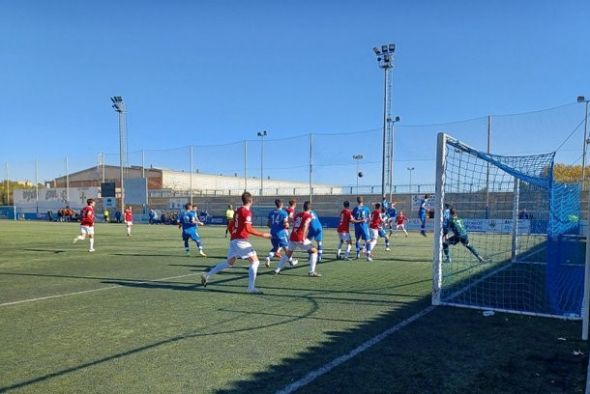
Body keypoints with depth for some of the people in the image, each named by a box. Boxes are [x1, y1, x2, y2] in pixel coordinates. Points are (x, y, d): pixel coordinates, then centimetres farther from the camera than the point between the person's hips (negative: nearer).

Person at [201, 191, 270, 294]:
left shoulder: (237, 210, 13)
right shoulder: (247, 212, -13)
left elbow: (230, 226, 20)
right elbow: (248, 229, -22)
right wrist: (262, 234, -18)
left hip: (233, 239, 9)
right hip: (241, 240, -9)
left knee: (230, 262, 22)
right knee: (255, 261, -6)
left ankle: (207, 275, 25)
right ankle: (251, 288, -10)